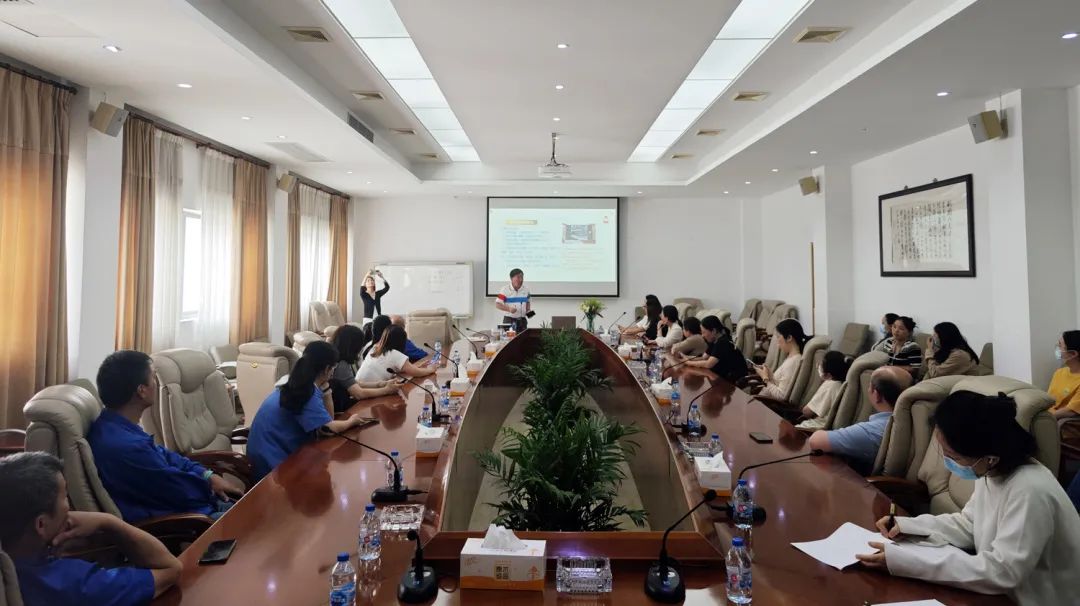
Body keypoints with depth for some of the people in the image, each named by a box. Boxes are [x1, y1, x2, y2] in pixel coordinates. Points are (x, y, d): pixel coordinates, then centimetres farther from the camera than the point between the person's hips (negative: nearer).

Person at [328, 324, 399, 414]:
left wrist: (379, 384, 2)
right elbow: (359, 393, -26)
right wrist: (386, 390, -16)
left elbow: (354, 385, 9)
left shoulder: (335, 360, 5)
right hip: (338, 411, -8)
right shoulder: (341, 366, -23)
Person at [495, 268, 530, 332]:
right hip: (509, 320, -5)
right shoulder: (505, 290, -8)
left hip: (522, 320, 5)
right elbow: (497, 305, -10)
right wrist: (509, 309, -23)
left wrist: (528, 310, 1)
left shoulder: (526, 290, 7)